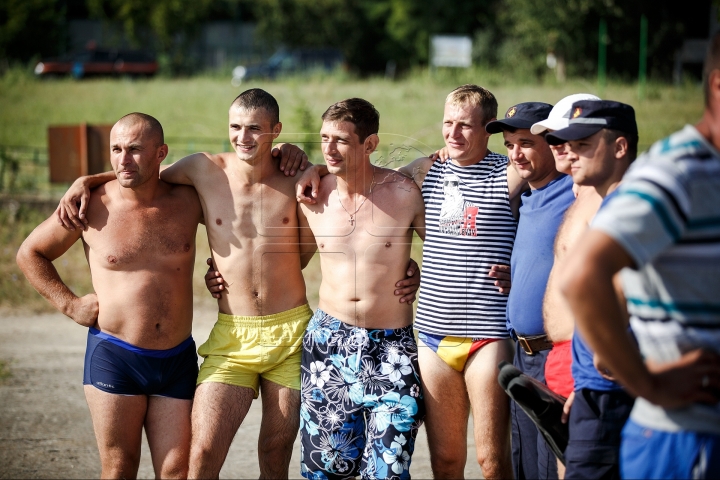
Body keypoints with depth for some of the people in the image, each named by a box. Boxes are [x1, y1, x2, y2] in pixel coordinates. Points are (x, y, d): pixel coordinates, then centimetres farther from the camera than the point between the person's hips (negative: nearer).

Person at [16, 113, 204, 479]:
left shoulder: (187, 202, 1)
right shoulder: (92, 207, -4)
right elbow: (29, 253, 10)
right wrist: (69, 304, 2)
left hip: (178, 360, 2)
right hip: (114, 356, -2)